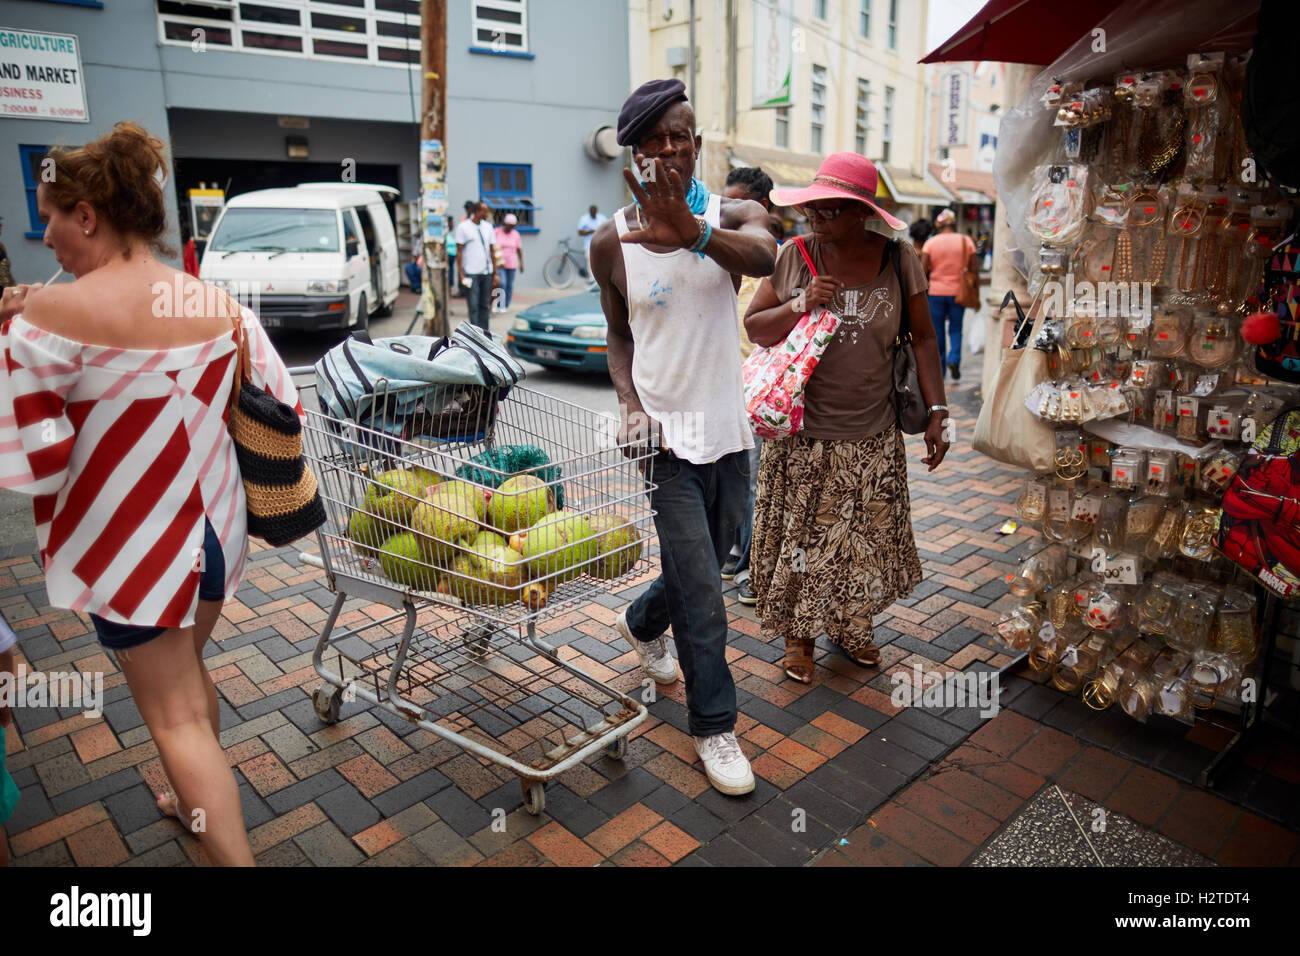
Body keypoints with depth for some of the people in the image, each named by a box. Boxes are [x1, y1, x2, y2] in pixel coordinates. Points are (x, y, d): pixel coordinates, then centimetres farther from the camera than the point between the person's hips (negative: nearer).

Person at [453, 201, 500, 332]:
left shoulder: (488, 226, 13)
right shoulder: (463, 227, -2)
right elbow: (459, 252, -3)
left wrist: (495, 273, 10)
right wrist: (461, 274, -10)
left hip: (487, 272, 5)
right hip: (471, 273, -5)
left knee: (484, 305, 8)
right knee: (473, 307, -5)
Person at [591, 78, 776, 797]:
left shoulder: (733, 216, -4)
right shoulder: (611, 241, -3)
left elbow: (763, 257, -29)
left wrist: (693, 232, -49)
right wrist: (629, 401, -8)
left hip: (729, 430, 3)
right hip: (663, 435, -3)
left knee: (703, 567, 20)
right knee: (702, 595, -4)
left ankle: (642, 624, 52)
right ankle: (713, 725, 16)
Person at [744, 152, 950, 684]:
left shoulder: (899, 260, -3)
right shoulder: (795, 256, -5)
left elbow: (923, 337, 4)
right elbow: (753, 328, 1)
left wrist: (936, 411, -2)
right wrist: (799, 305, -17)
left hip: (873, 438, 1)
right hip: (801, 434, -1)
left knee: (866, 538, 14)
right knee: (800, 536, 7)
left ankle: (851, 626, 37)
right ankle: (799, 632, 29)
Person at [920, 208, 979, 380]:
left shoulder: (931, 242, -2)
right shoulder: (966, 241, 1)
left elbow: (923, 271, -8)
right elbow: (974, 271, 1)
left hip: (936, 291, -1)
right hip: (958, 292, 1)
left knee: (937, 330, 9)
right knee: (956, 329, 11)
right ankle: (954, 359, -10)